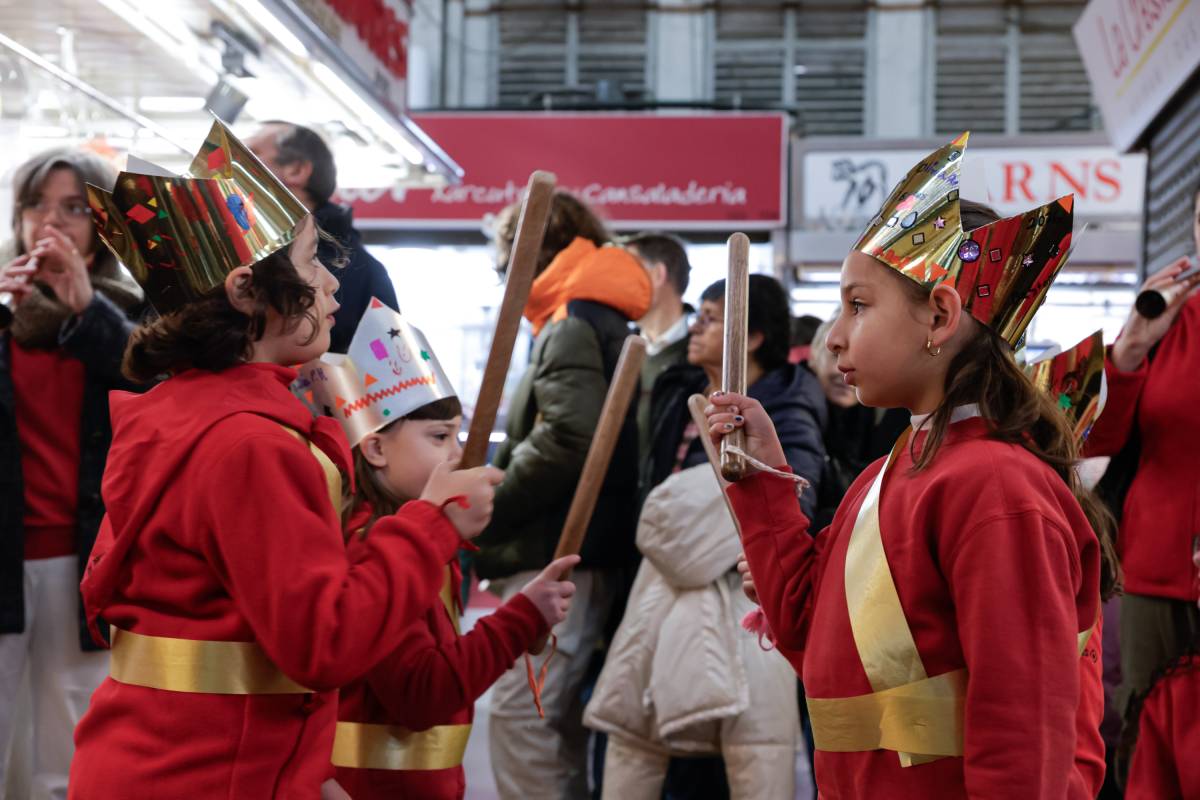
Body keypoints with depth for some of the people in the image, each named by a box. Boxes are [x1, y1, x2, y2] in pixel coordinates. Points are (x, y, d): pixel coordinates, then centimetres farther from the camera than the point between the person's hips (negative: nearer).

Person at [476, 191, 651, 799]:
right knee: (556, 717, 15)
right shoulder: (601, 323, 20)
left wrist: (482, 513, -15)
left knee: (518, 713, -13)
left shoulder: (573, 327, -10)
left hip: (556, 558, -10)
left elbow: (568, 438, -23)